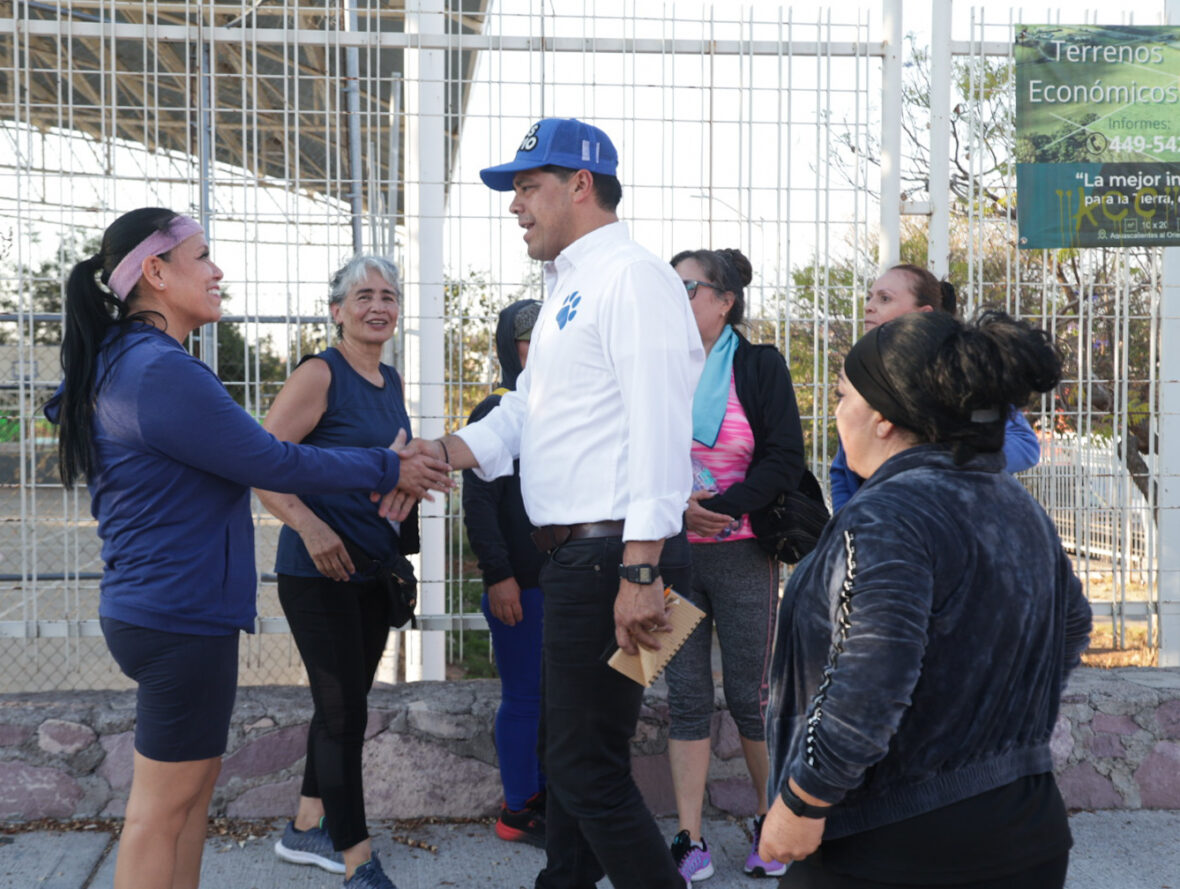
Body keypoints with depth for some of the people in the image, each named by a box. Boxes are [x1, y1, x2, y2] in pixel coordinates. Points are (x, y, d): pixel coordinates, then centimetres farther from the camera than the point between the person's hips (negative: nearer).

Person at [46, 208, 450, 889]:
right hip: (181, 617, -10)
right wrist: (387, 471, -6)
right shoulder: (163, 373, -22)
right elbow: (275, 463, -18)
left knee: (194, 783, 18)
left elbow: (248, 453, 14)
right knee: (164, 806, 2)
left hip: (160, 609, 10)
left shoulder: (124, 365, 12)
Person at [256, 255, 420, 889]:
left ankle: (306, 830, 33)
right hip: (319, 569, -8)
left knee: (343, 704, 17)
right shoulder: (320, 374, -12)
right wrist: (308, 524, -29)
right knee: (345, 711, -3)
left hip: (376, 568, 8)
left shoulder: (392, 381, 11)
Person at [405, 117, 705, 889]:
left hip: (616, 555, -10)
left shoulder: (631, 276, -13)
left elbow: (659, 431, -22)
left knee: (588, 767, -5)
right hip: (577, 554, 10)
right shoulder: (569, 290, 18)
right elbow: (524, 412, 17)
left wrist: (641, 570, -26)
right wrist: (437, 453, 2)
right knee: (567, 748, 21)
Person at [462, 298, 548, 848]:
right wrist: (497, 576, -17)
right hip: (520, 585, -6)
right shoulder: (494, 416, -6)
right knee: (523, 696, 1)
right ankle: (517, 812, 14)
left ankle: (546, 793, 26)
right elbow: (479, 503, -11)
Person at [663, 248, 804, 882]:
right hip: (671, 555, 3)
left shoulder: (760, 366, -2)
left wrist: (718, 509, -18)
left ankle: (772, 825, 26)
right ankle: (690, 843, 13)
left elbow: (785, 462, -9)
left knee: (749, 694, 5)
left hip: (741, 555, -2)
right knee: (687, 696, 5)